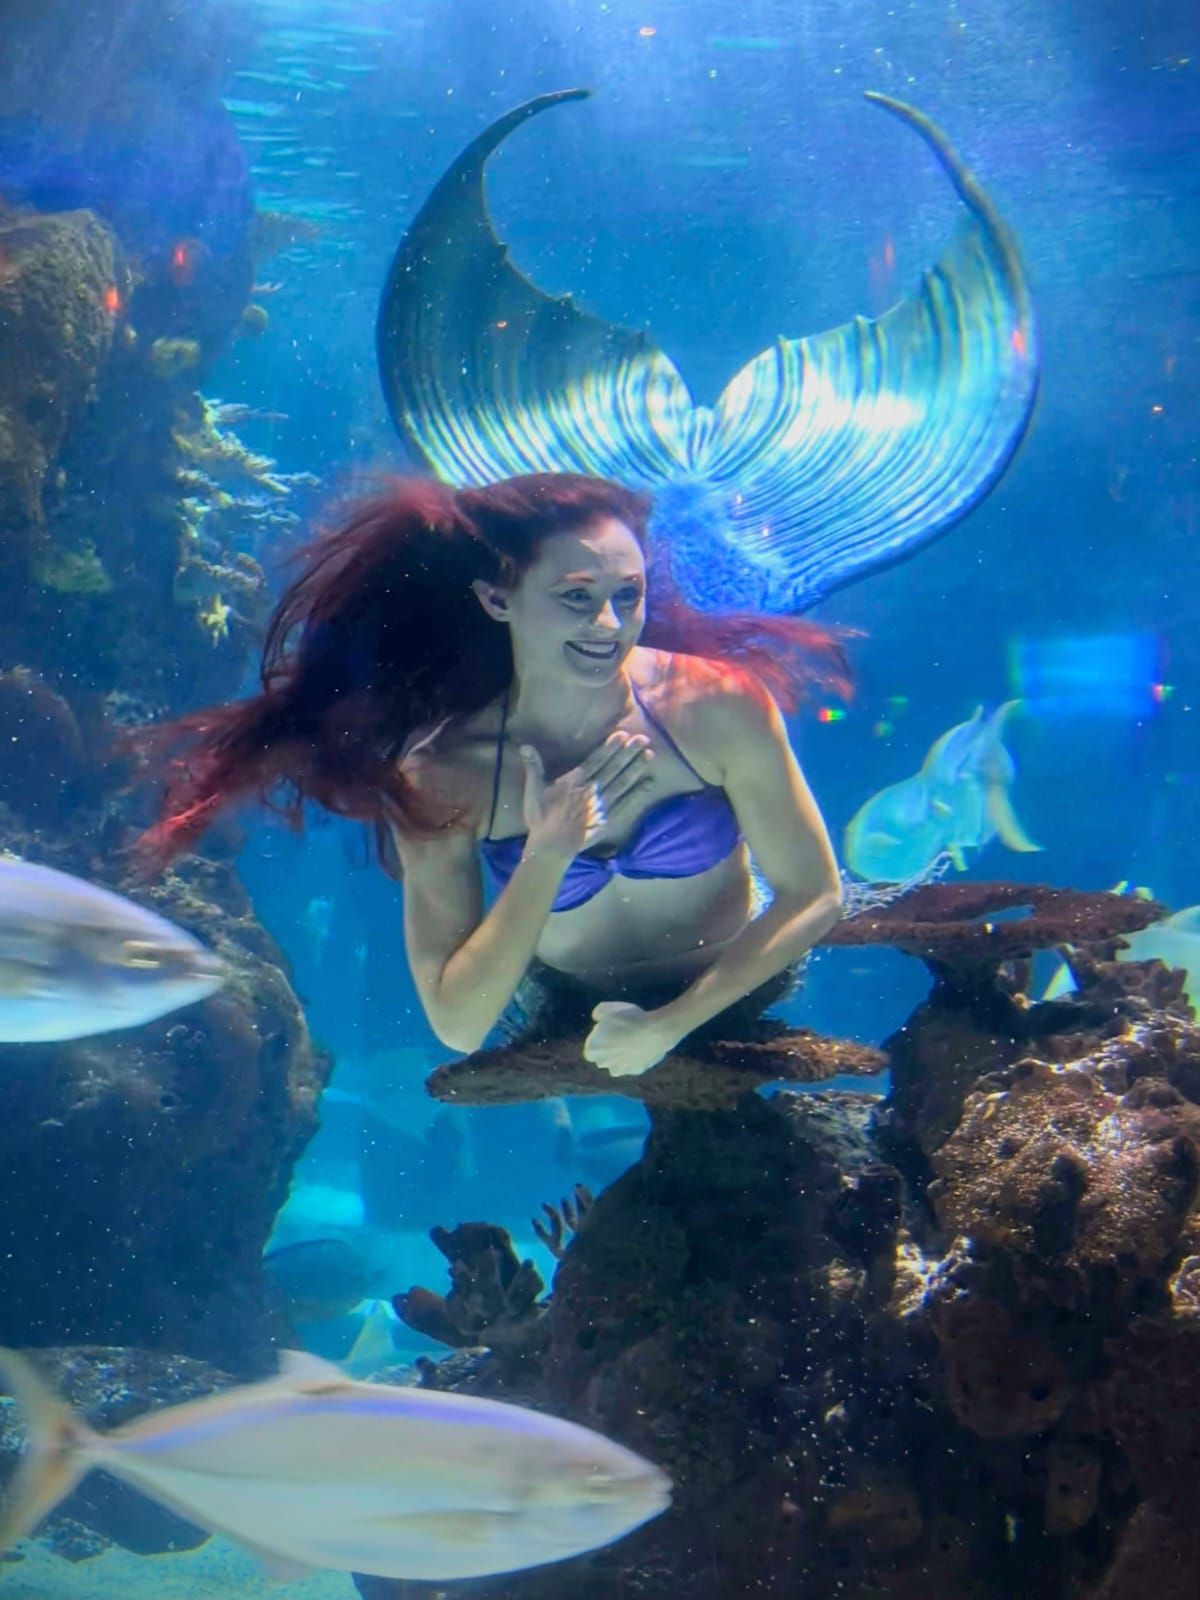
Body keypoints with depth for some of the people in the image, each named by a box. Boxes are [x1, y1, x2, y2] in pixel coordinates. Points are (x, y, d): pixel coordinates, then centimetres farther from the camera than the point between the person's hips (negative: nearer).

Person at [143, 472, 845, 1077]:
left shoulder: (717, 706, -30)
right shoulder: (439, 773, -28)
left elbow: (814, 896, -18)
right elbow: (457, 1023, -27)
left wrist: (674, 1023, -24)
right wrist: (550, 852, -37)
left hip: (731, 990, 0)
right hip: (570, 1016, 0)